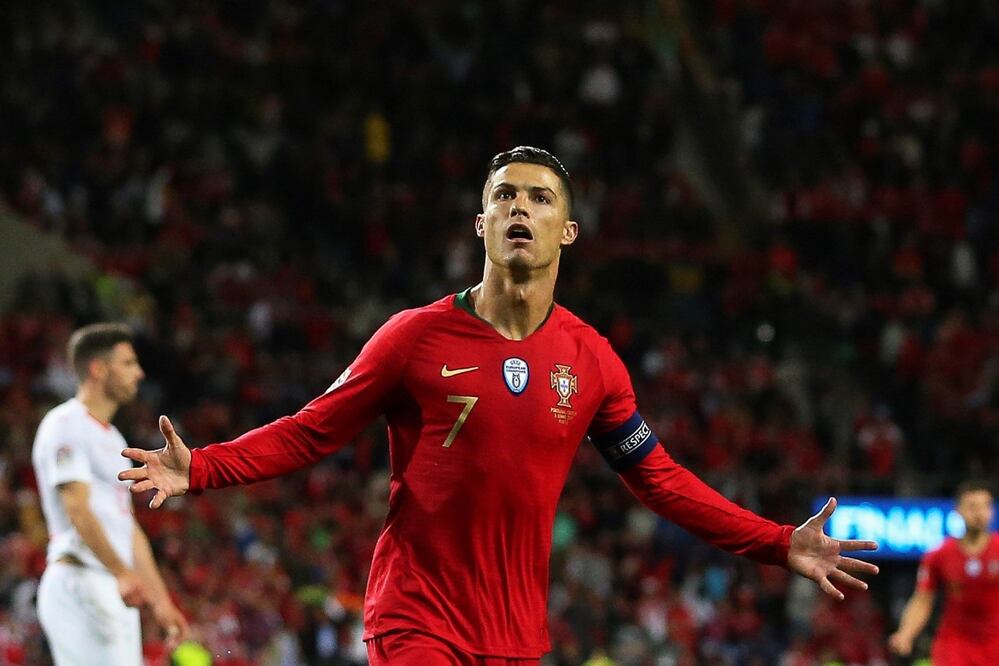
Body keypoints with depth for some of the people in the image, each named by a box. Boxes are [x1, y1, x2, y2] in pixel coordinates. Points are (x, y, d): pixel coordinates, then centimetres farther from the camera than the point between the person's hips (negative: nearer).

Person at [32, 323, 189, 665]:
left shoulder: (111, 438, 23)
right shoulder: (66, 424, -7)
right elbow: (77, 508, -18)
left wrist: (160, 599, 21)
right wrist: (122, 573, -26)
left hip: (118, 590, 10)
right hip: (78, 582, -10)